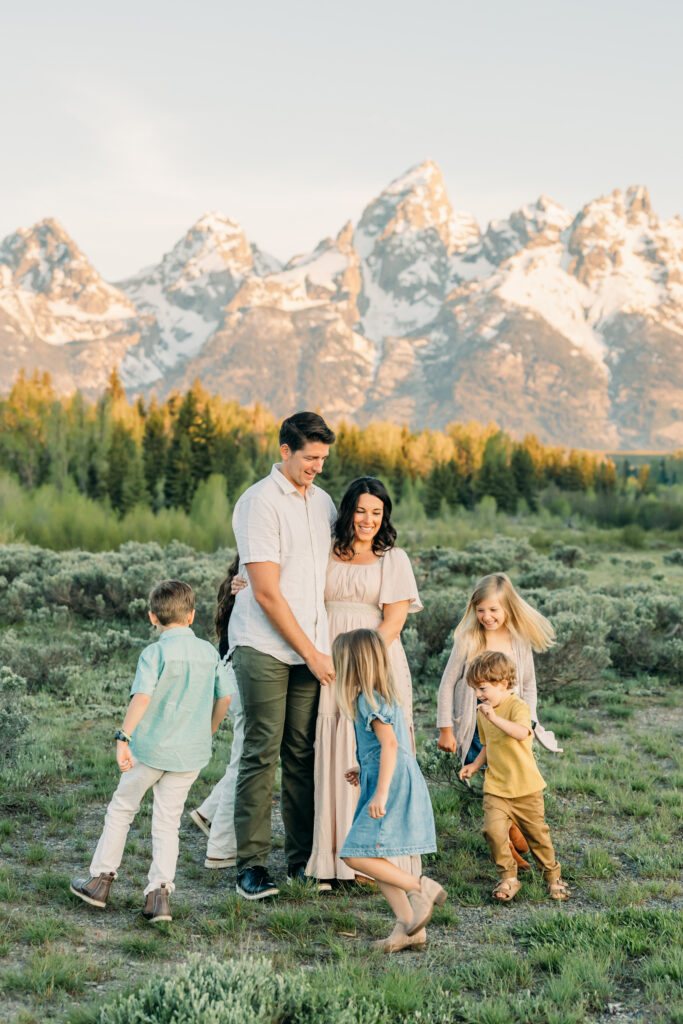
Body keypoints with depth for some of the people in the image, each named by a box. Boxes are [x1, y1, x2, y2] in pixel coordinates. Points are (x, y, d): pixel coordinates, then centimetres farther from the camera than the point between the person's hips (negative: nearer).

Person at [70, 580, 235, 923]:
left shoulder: (154, 653, -11)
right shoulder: (209, 652, 4)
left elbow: (142, 697, -23)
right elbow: (224, 697, 10)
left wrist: (123, 738, -24)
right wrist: (207, 732, 25)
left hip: (151, 746, -3)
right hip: (191, 752, 4)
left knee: (121, 808, 14)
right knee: (167, 821, 9)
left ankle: (101, 879, 22)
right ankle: (160, 891, 0)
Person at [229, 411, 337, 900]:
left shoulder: (323, 502, 14)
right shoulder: (259, 502, -8)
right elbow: (267, 593, -12)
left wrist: (322, 647, 11)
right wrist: (311, 652, -9)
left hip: (312, 649, 6)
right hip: (265, 647, -6)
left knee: (303, 753, 6)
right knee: (262, 752, -5)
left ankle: (303, 858, 14)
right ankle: (252, 864, 2)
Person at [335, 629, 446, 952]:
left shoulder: (369, 700, -12)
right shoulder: (383, 696, 18)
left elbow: (390, 744, -23)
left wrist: (380, 793, -27)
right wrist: (365, 772, 30)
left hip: (394, 785, -10)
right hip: (387, 783, 10)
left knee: (356, 856, -12)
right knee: (373, 859, 9)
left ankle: (421, 888, -7)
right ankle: (408, 926, 8)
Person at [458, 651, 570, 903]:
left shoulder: (517, 706, -15)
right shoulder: (483, 713, 7)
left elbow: (522, 733, -36)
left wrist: (494, 718, -42)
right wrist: (475, 764, 7)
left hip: (526, 787, -4)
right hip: (495, 787, 4)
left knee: (536, 833, 10)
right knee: (494, 829, -16)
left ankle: (552, 876, 33)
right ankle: (508, 878, 0)